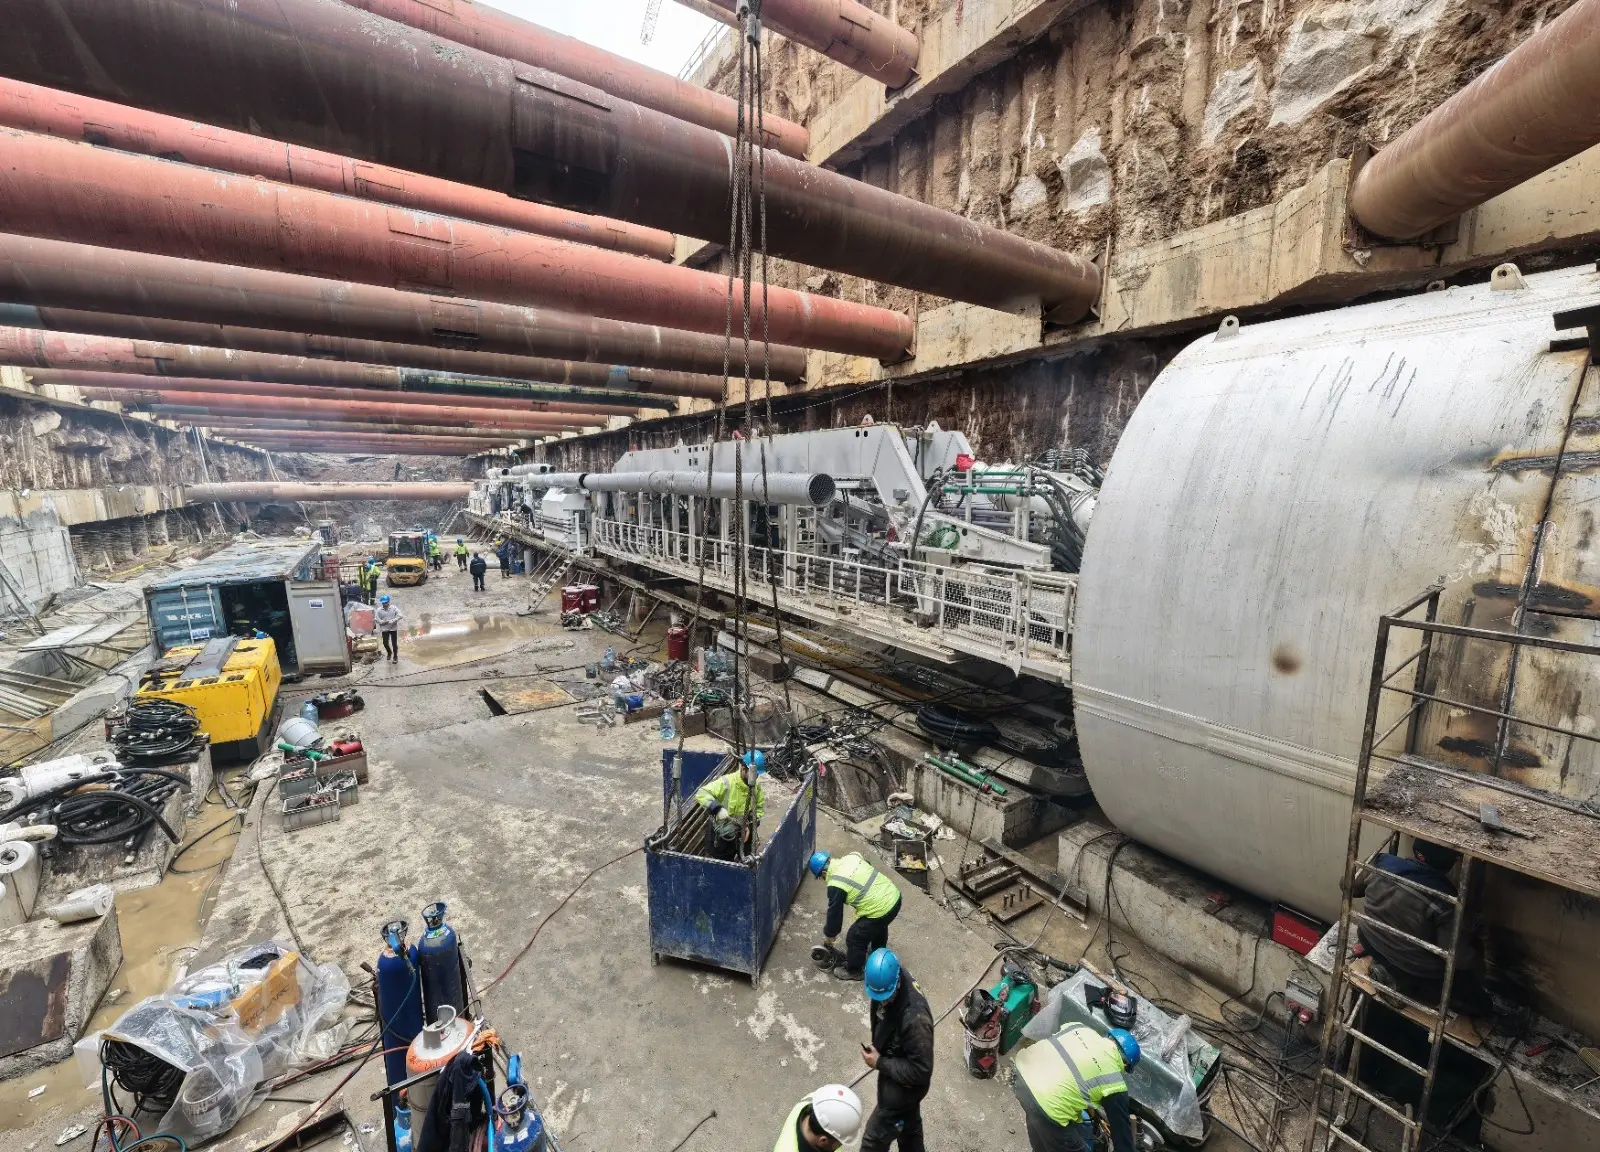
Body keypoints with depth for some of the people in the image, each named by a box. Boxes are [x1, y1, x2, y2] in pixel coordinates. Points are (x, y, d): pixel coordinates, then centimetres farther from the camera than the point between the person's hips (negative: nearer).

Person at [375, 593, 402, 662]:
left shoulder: (394, 608, -4)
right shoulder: (379, 610, 0)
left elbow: (399, 616, -9)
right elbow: (376, 619, 1)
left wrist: (393, 621, -20)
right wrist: (382, 622, -15)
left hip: (393, 628, -2)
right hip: (384, 629, 2)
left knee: (394, 643, 1)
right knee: (385, 643, 6)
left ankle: (395, 656, 16)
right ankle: (389, 652, 35)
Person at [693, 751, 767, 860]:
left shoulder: (757, 786, -9)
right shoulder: (727, 782, -26)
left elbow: (760, 808, 2)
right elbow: (701, 793, -31)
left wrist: (751, 824, -14)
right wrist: (718, 809, -41)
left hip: (739, 831, 5)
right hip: (719, 830, -4)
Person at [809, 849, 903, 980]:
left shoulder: (835, 885, -14)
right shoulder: (851, 857, 4)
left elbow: (835, 912, -3)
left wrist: (829, 936, 15)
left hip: (880, 910, -8)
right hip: (894, 896, 8)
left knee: (855, 939, 16)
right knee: (879, 926, 37)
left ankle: (853, 971, 36)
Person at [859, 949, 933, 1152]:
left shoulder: (914, 1017, -41)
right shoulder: (886, 985, -17)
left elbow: (921, 1070, -29)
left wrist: (880, 1063, -25)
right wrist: (876, 1045, -1)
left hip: (903, 1085, -7)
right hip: (892, 1074, 7)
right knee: (908, 1125, 30)